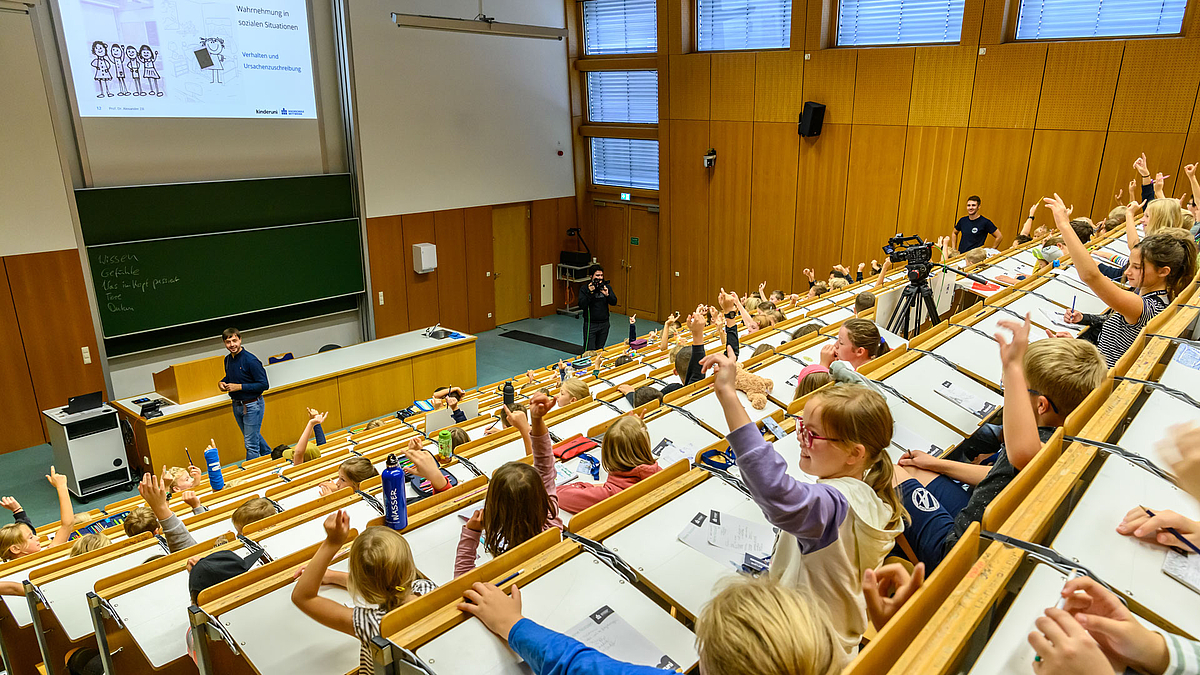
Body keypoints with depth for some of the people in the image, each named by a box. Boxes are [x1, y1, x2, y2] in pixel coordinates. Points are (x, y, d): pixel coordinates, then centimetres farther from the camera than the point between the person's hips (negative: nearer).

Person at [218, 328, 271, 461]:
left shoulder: (250, 360, -21)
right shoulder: (228, 359, 3)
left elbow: (264, 385, -21)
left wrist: (239, 387, -22)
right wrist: (222, 382, 1)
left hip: (252, 406, -8)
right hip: (237, 405, 8)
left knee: (251, 444, -3)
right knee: (254, 436, 24)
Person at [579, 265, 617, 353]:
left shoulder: (607, 287, 3)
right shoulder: (584, 288, -7)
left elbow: (614, 302, -3)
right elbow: (581, 305, -17)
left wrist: (607, 294, -21)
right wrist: (590, 293, -26)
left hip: (604, 323, 4)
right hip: (590, 324, -3)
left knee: (600, 350, 11)